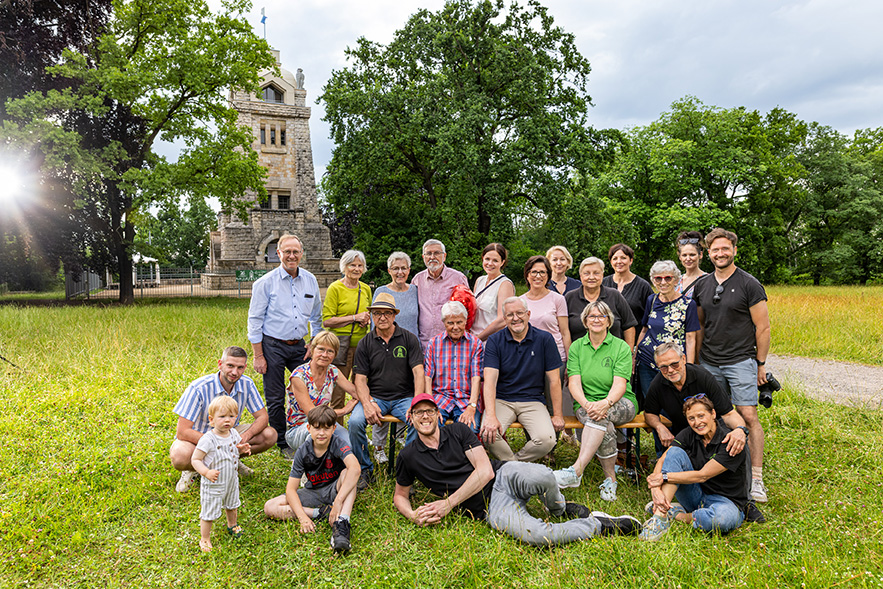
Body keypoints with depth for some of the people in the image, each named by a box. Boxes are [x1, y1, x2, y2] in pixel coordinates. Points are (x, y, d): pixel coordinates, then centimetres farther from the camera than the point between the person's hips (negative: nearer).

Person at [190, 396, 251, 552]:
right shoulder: (208, 439, -27)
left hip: (232, 480, 6)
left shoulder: (233, 434, -6)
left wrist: (242, 449, -9)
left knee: (231, 505, 28)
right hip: (213, 484, -6)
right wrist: (206, 472, -37)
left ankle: (232, 525, 54)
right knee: (209, 512, 8)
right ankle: (205, 538, 30)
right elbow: (195, 459, -23)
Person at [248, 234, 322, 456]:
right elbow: (255, 320, -5)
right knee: (275, 399, 4)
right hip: (273, 346, -3)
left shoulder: (310, 281, 5)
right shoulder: (265, 283, -7)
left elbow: (316, 316, 16)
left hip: (299, 346, 3)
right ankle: (282, 444, 20)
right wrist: (258, 356, -9)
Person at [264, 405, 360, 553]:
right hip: (313, 493, 3)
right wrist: (303, 518, -29)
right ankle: (320, 513, -18)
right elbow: (291, 488, -14)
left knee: (346, 473, -35)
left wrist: (338, 502, -47)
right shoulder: (303, 452, -12)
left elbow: (355, 468, -39)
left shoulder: (338, 443, -20)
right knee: (269, 508, -15)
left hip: (335, 490, -3)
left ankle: (341, 524, -47)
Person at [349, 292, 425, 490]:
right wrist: (367, 404, -18)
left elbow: (418, 373, -6)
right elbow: (360, 379, 1)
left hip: (404, 397, -1)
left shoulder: (409, 339, 1)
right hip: (375, 397, 1)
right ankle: (365, 470, -4)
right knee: (355, 421, -26)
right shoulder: (365, 343, 6)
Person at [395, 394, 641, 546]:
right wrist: (413, 515, -4)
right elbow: (400, 495, 20)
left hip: (503, 475, 1)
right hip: (489, 508, 0)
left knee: (542, 477, -37)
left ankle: (560, 508, 1)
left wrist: (448, 503, -11)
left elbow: (485, 471, -5)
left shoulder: (458, 430, 3)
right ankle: (601, 524, -7)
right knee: (537, 536, -32)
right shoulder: (409, 456, 6)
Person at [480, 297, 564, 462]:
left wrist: (557, 415, 0)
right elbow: (490, 380, -12)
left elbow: (554, 380, 1)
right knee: (488, 433, -28)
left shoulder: (544, 339, -1)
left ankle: (513, 463, 4)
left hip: (533, 401, 0)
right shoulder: (495, 341, -2)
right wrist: (491, 416, -24)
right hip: (501, 400, 0)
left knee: (546, 440, -25)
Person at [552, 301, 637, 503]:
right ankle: (610, 479, -21)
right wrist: (586, 404, -26)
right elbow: (574, 382, -5)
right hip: (586, 404, 1)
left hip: (621, 404, -1)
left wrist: (606, 403, -33)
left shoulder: (621, 347, 0)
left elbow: (620, 384, -12)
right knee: (605, 424, -33)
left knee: (602, 414, -36)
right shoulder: (576, 347, 7)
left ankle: (576, 470, -43)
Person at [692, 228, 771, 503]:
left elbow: (763, 327, -2)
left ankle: (756, 479, 0)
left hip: (741, 361, -4)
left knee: (748, 416, -7)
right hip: (709, 363, 4)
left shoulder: (749, 284, -4)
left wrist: (760, 363, -2)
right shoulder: (701, 286, 9)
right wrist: (696, 360, 13)